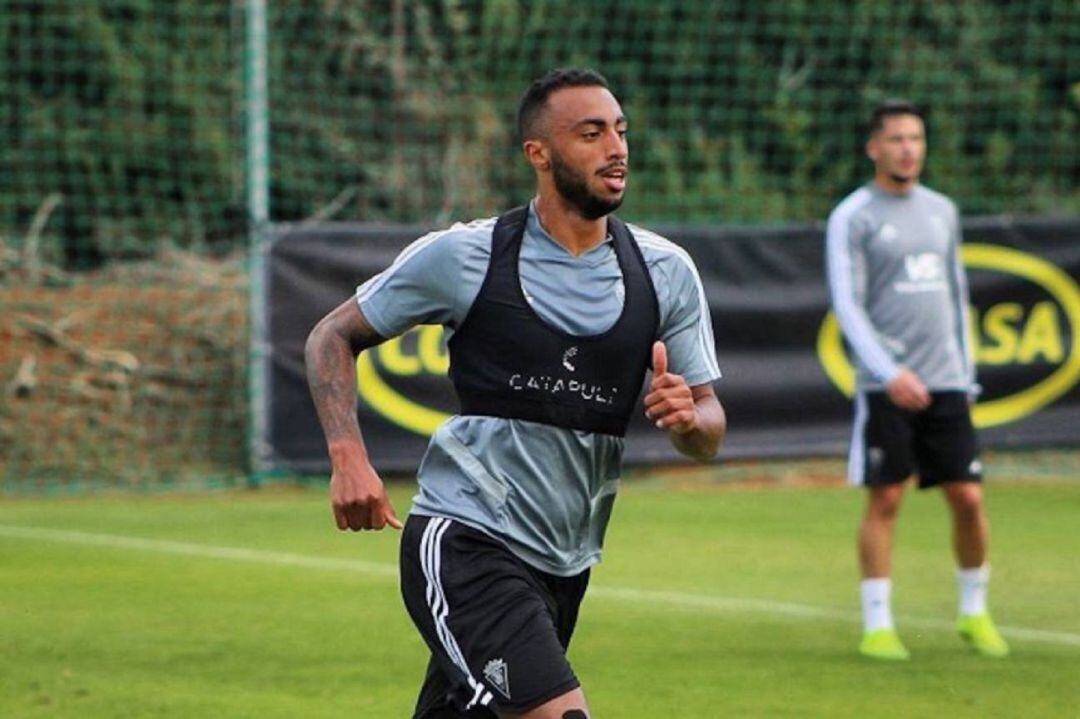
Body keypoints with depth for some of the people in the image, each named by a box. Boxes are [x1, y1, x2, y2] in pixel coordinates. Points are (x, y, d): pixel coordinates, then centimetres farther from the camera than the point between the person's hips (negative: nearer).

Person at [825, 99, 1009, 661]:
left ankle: (974, 614, 18)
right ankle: (876, 626, 2)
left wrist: (966, 371, 16)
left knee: (968, 498, 1)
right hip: (884, 386, -4)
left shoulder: (942, 211, 15)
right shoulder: (852, 218, -2)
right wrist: (890, 372, -19)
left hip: (946, 383, 4)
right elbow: (847, 305, -9)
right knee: (884, 501, -4)